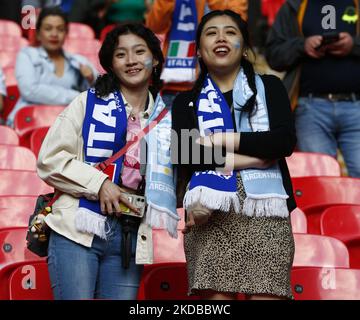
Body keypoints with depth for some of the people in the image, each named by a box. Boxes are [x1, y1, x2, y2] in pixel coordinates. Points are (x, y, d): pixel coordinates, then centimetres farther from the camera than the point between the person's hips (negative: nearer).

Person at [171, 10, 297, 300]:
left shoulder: (269, 87, 14)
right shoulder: (187, 101, 15)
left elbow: (285, 141, -3)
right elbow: (185, 154, -4)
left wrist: (220, 139, -4)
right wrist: (255, 156, -8)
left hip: (265, 211, 0)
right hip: (211, 214, 1)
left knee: (267, 294, -10)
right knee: (215, 296, -7)